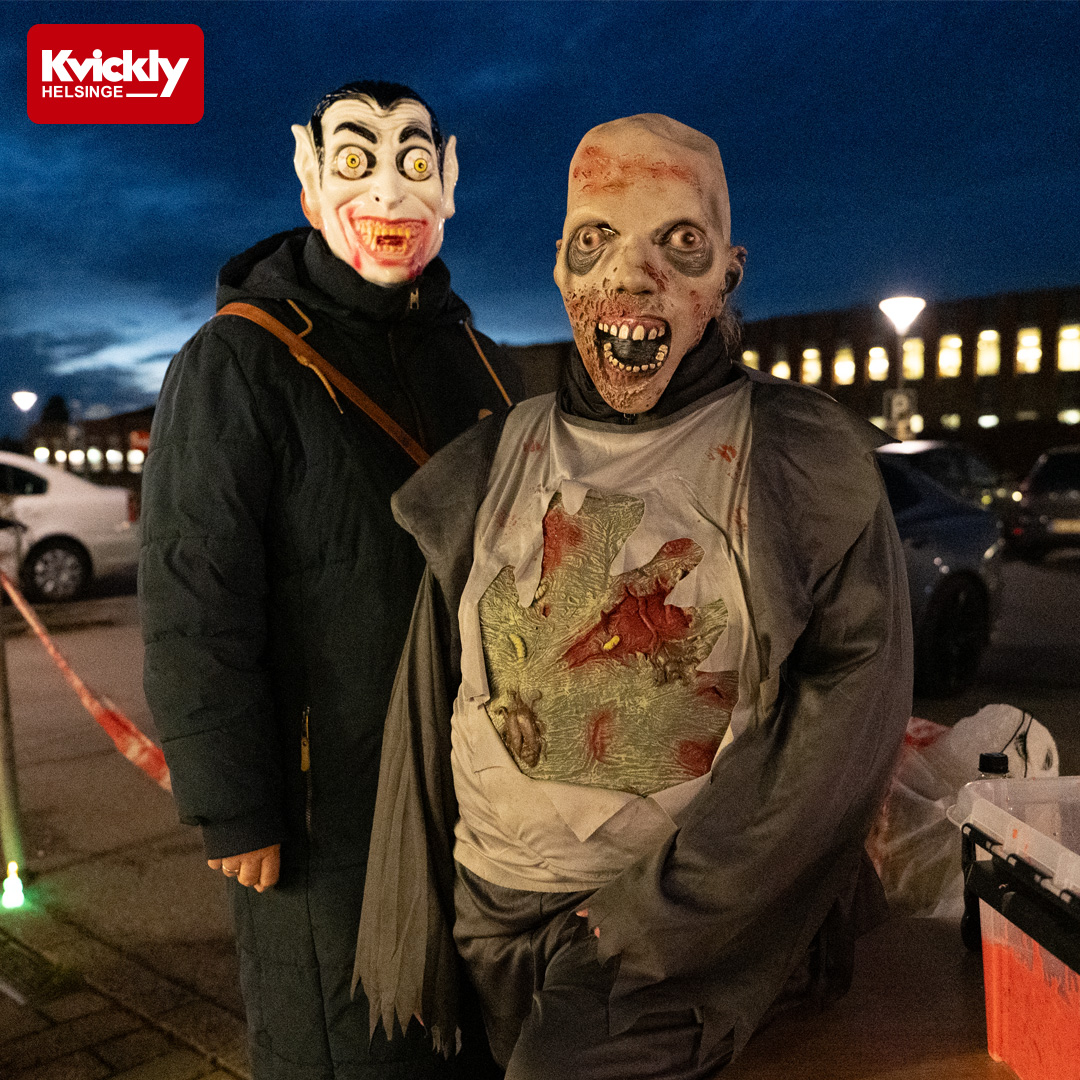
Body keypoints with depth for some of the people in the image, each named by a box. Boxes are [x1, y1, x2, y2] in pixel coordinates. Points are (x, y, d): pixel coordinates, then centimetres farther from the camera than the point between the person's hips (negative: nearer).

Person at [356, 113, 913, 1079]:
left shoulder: (805, 461, -7)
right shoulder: (496, 465, 3)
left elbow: (851, 704, -14)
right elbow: (428, 712, 5)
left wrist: (662, 908, -17)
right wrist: (408, 942, 6)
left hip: (685, 939, -3)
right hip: (493, 920, 4)